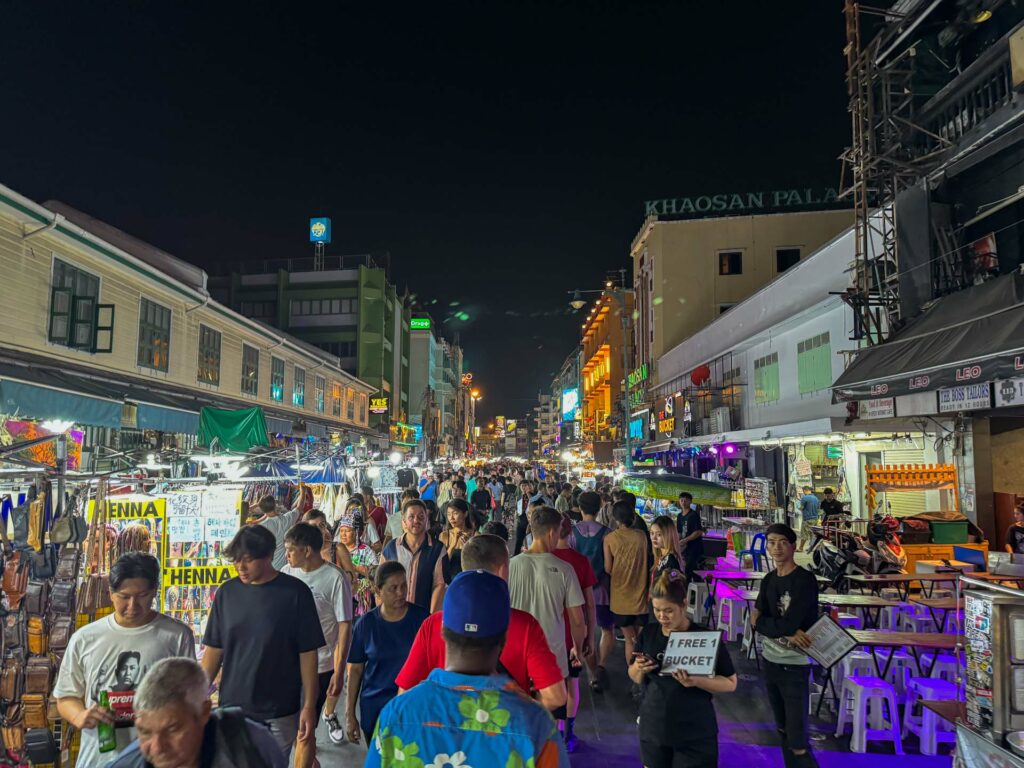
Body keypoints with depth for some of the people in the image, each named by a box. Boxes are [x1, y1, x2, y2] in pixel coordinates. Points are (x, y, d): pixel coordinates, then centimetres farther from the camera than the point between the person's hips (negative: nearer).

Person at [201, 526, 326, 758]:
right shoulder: (227, 592, -2)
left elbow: (307, 653, -7)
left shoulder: (295, 592, -10)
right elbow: (214, 649, 5)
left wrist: (309, 706, -8)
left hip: (280, 713, -2)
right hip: (232, 708, 3)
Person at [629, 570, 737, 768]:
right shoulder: (648, 633, -2)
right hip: (653, 731, 4)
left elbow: (730, 683, -8)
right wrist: (640, 668, -13)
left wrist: (697, 681, -24)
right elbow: (635, 678, 10)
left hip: (696, 736, -3)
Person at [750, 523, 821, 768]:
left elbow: (788, 624, -22)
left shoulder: (805, 580, -15)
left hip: (794, 665, -7)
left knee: (798, 742, -6)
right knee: (783, 730, 19)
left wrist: (760, 621, -6)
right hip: (770, 660, 7)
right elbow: (757, 620, -5)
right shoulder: (768, 580, 5)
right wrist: (789, 634, -20)